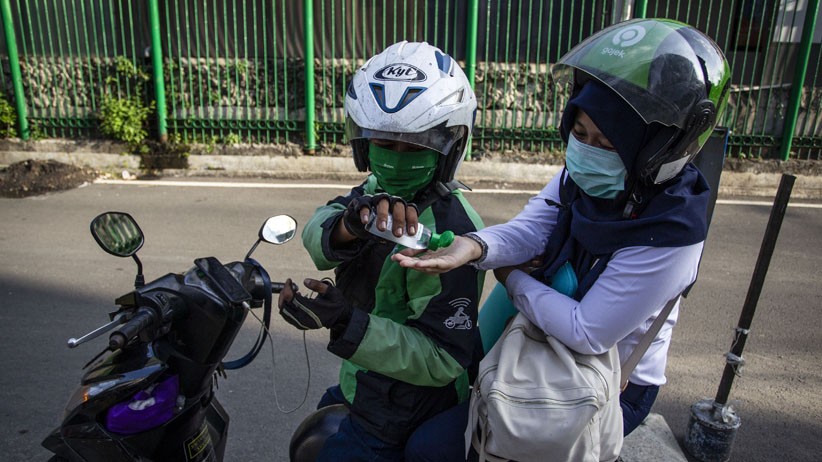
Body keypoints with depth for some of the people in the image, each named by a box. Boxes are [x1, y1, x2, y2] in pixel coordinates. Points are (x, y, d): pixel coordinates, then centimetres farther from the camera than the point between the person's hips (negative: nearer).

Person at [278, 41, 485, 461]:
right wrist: (349, 224, -43)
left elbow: (443, 359, -29)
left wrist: (347, 323, -40)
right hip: (361, 382, 8)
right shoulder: (379, 187, -7)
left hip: (395, 419, -7)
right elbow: (316, 234, -20)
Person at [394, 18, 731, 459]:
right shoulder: (583, 176, -10)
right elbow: (529, 230, -19)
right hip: (547, 348, 6)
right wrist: (473, 246, -40)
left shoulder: (668, 235, -29)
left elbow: (588, 333, -27)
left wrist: (513, 278, -17)